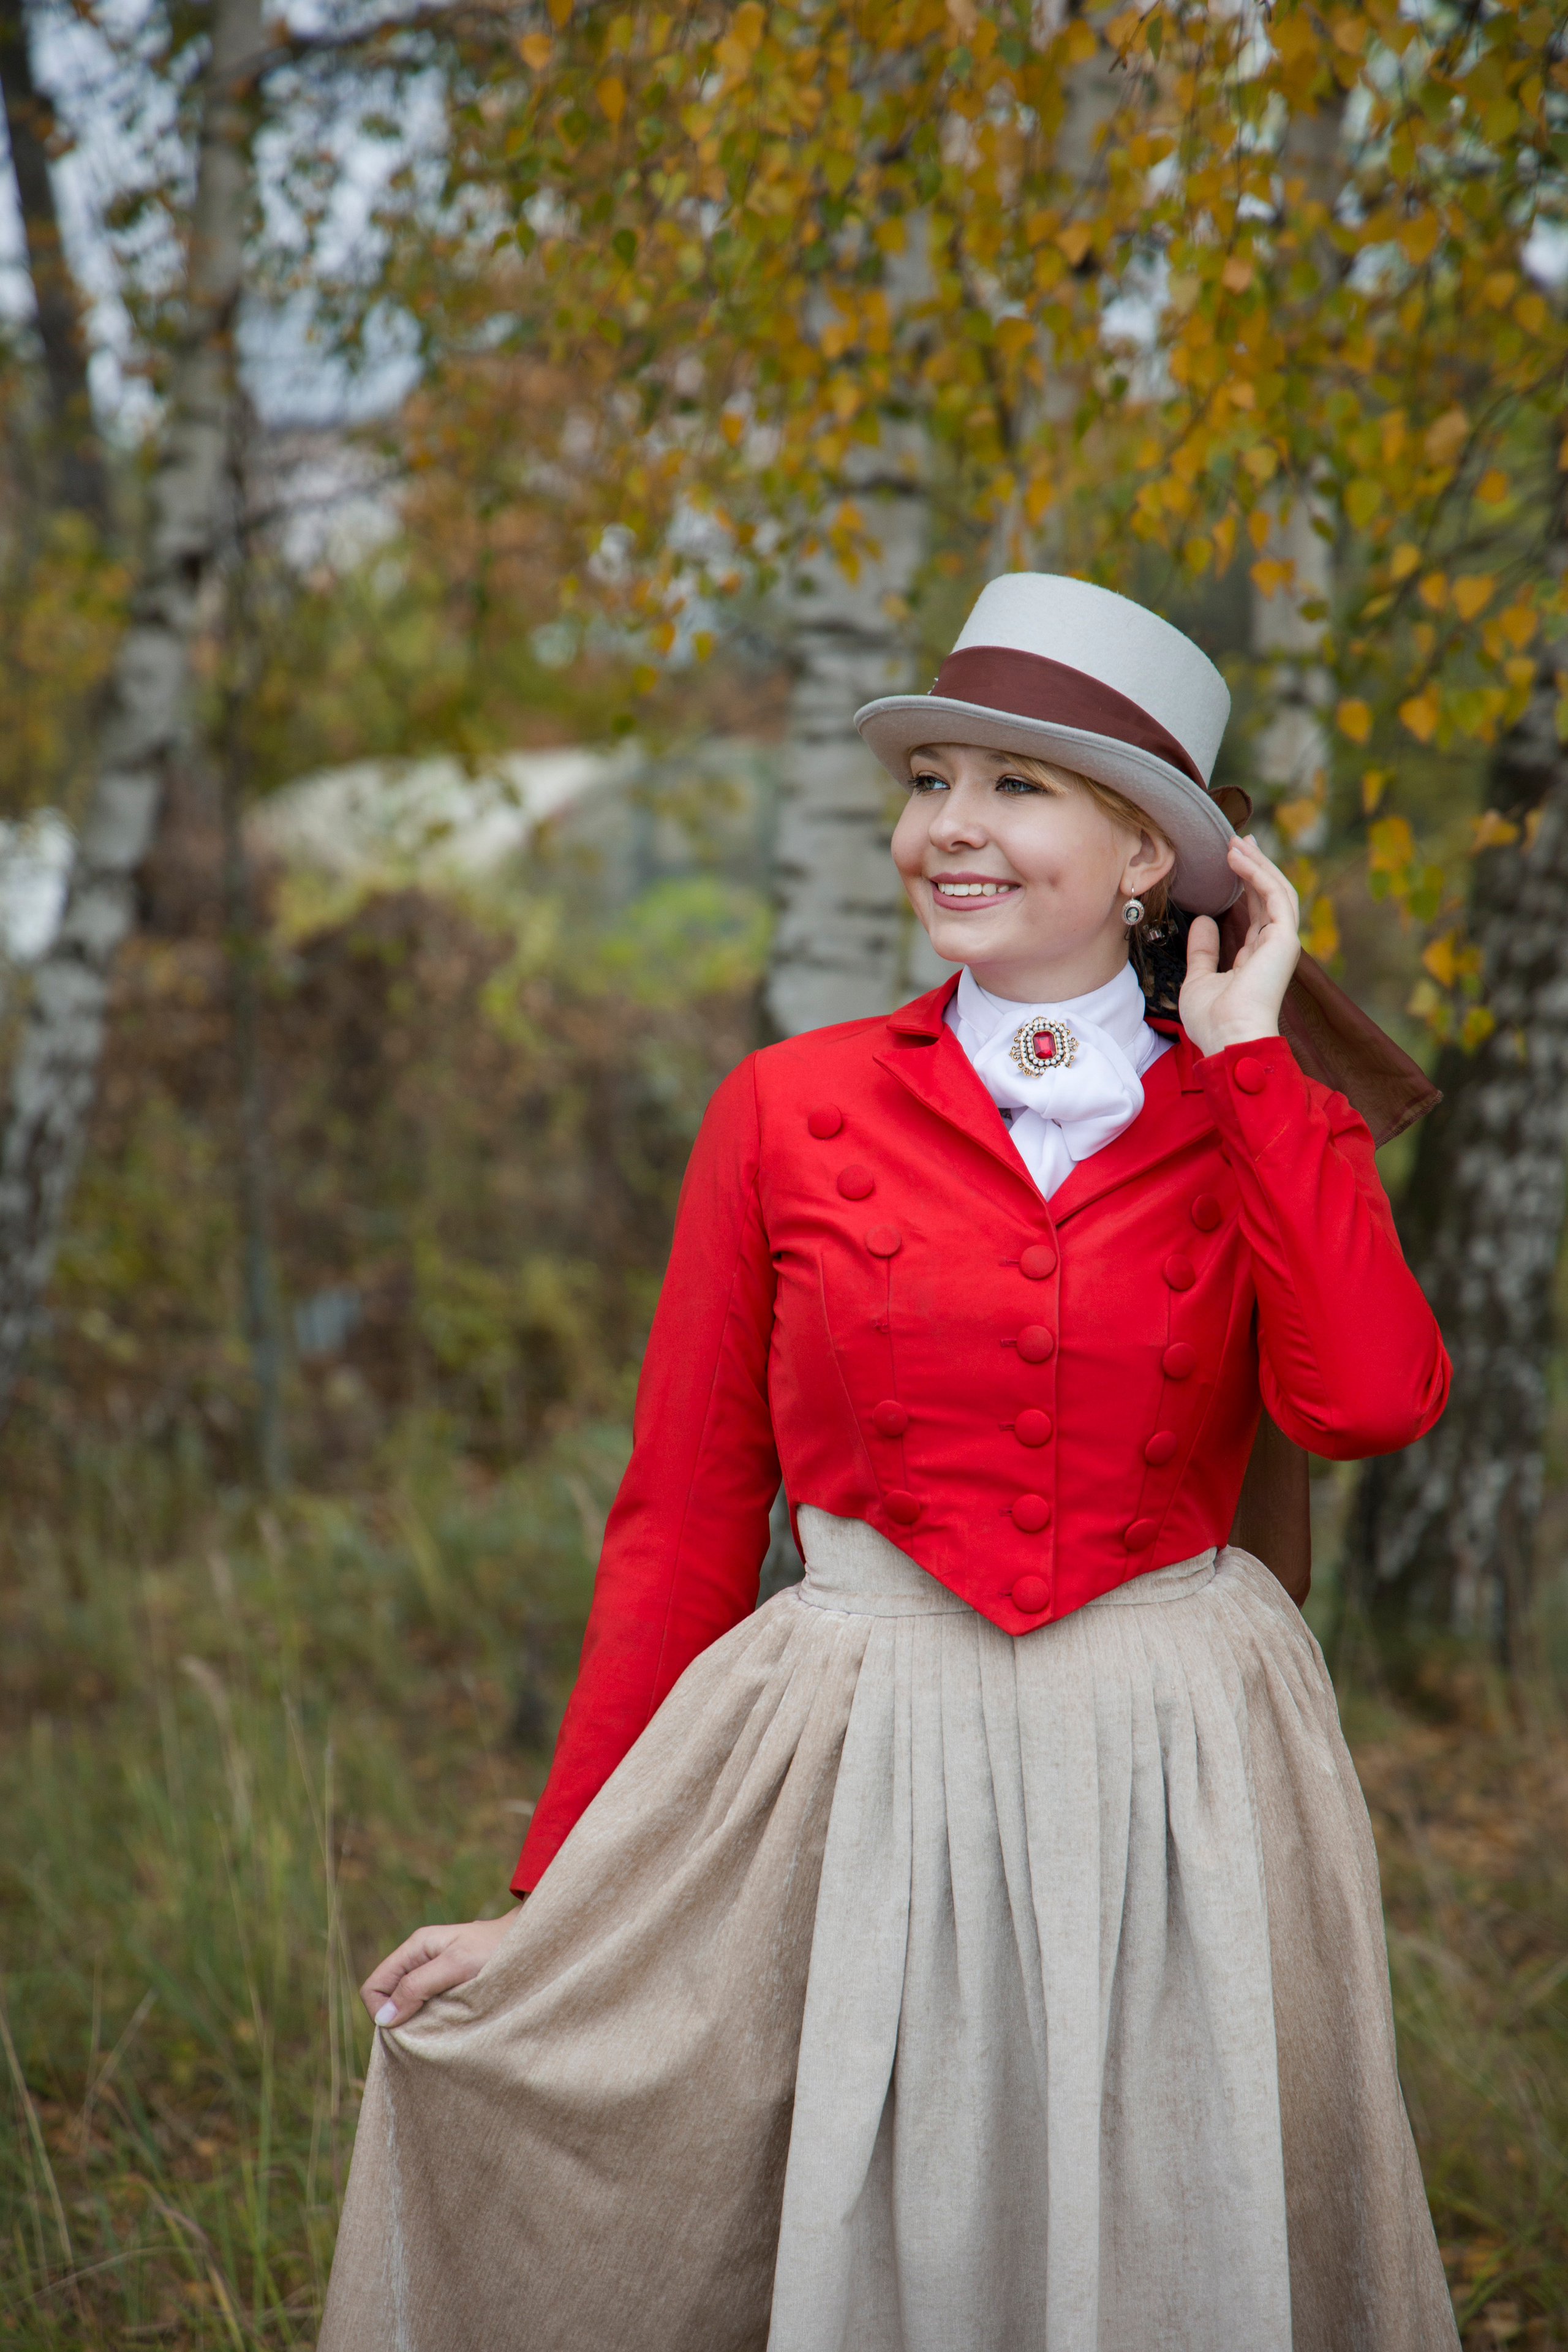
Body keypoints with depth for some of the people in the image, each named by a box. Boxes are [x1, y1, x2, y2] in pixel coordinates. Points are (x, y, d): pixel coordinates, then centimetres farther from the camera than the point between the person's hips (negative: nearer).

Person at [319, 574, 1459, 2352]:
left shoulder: (1260, 1126, 4)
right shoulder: (788, 1112, 2)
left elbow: (1368, 1400, -17)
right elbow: (681, 1522, 3)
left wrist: (1246, 1056, -8)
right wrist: (558, 1900, 0)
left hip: (1179, 1801, 1)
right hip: (853, 1796, -1)